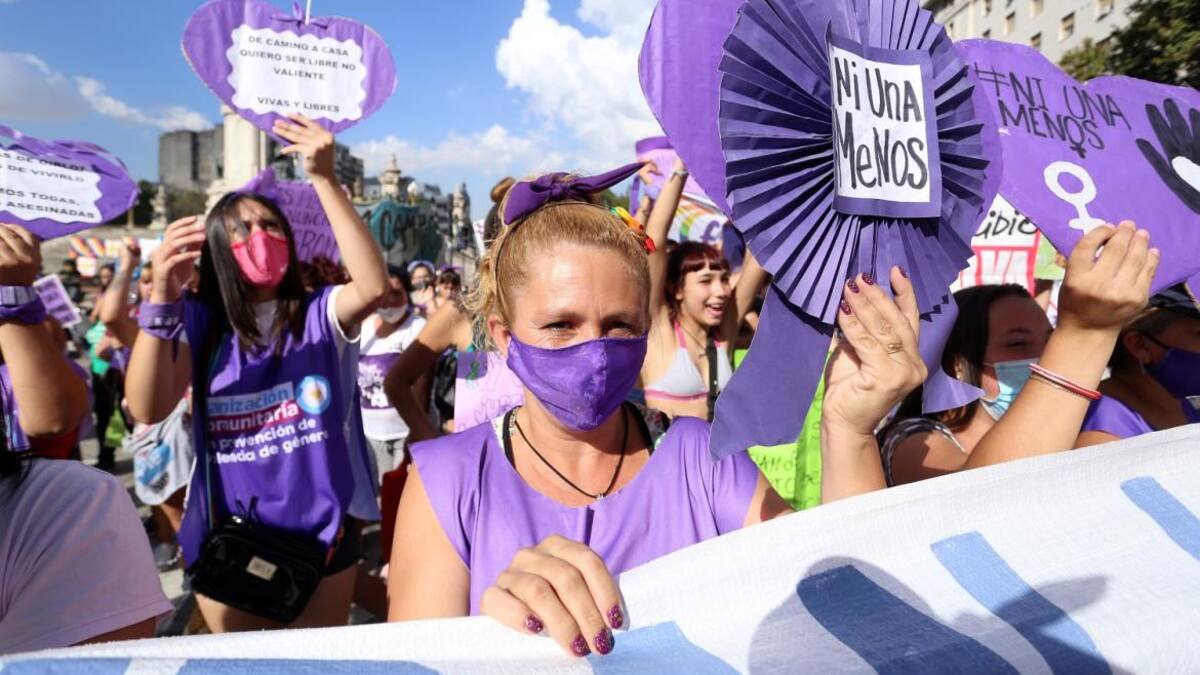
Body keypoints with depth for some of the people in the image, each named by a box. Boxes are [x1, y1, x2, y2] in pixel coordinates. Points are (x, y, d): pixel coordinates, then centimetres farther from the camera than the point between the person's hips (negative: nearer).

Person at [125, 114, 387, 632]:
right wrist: (162, 298, -28)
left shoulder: (320, 314, -6)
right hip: (227, 540, 1)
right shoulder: (199, 324, -3)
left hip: (321, 535, 0)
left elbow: (374, 286, -27)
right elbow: (147, 410, -16)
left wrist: (324, 180, -31)